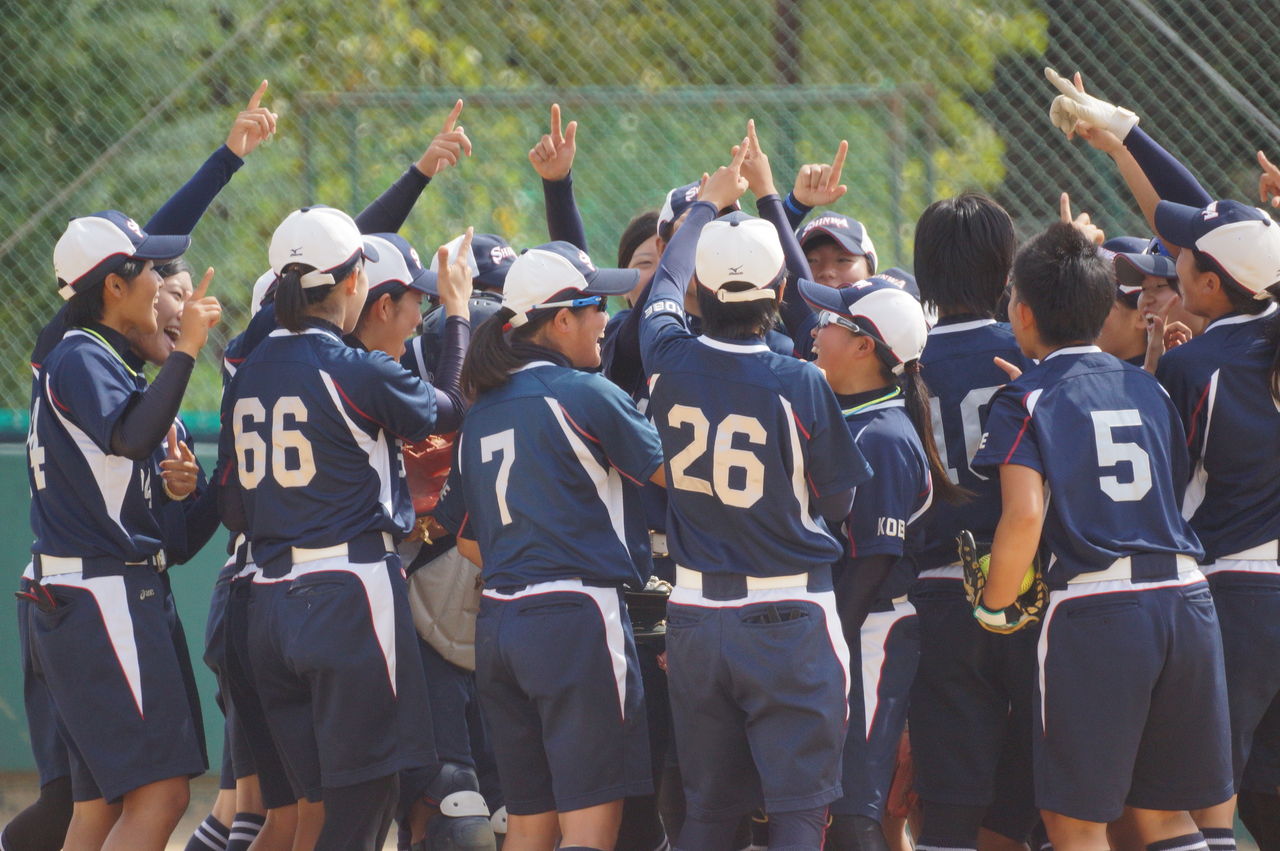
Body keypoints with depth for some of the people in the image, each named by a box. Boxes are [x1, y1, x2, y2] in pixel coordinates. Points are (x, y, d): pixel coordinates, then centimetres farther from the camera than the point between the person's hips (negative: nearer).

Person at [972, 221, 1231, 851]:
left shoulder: (1026, 401, -1)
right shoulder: (1148, 390, 14)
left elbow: (1024, 517, -14)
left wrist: (994, 608, -1)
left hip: (1093, 606, -5)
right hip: (1186, 597, 5)